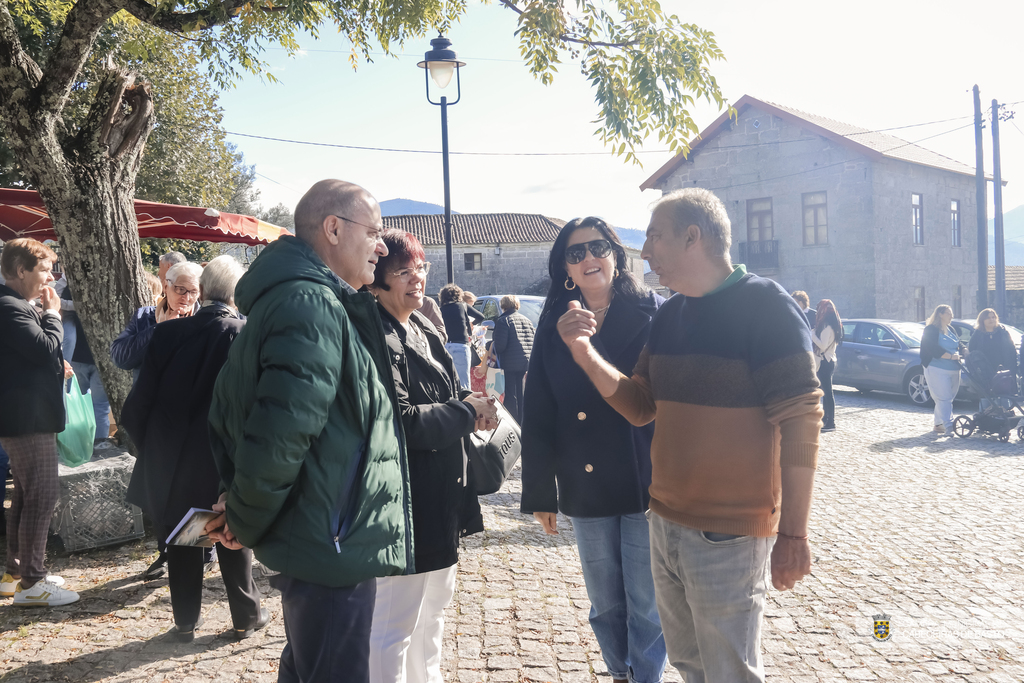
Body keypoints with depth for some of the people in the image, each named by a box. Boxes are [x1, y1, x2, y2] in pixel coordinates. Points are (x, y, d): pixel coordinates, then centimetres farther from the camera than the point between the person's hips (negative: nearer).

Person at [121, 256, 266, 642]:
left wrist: (151, 446, 10)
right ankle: (246, 615, 25)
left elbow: (140, 401, -3)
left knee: (181, 538, 16)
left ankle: (186, 620, 26)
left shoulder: (168, 333, -6)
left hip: (172, 459, 2)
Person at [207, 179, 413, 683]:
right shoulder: (314, 307, -21)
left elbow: (228, 408, 18)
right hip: (332, 548, -11)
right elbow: (279, 436, -29)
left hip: (308, 542, 11)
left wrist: (242, 509, 13)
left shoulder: (286, 297, 12)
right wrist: (246, 523, -13)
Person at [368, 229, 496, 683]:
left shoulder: (423, 329, 10)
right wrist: (467, 412, -14)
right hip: (409, 503, -10)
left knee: (434, 605, 25)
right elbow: (402, 421, -26)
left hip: (440, 497, 10)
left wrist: (472, 407, -6)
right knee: (395, 627, 2)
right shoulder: (379, 339, -20)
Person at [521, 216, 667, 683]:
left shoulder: (653, 314, -3)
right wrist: (540, 492, 4)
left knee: (647, 605, 5)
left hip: (647, 484, -3)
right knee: (605, 603, 17)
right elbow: (537, 413, 5)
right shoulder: (554, 325, 5)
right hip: (585, 488, 3)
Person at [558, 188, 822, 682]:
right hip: (665, 522, 7)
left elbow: (800, 423, -17)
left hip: (729, 534, -7)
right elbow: (639, 407, 9)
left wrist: (793, 533, -19)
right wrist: (584, 352, -5)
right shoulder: (668, 316, 9)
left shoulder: (765, 305, -14)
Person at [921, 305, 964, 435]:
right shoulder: (930, 330, -5)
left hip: (953, 370, 8)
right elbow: (933, 349, -16)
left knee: (947, 398, 8)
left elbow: (959, 345, 18)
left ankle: (938, 425, 16)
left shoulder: (951, 330, 20)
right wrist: (950, 356, -19)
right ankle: (948, 425, -14)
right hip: (937, 369, -8)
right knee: (944, 398, -11)